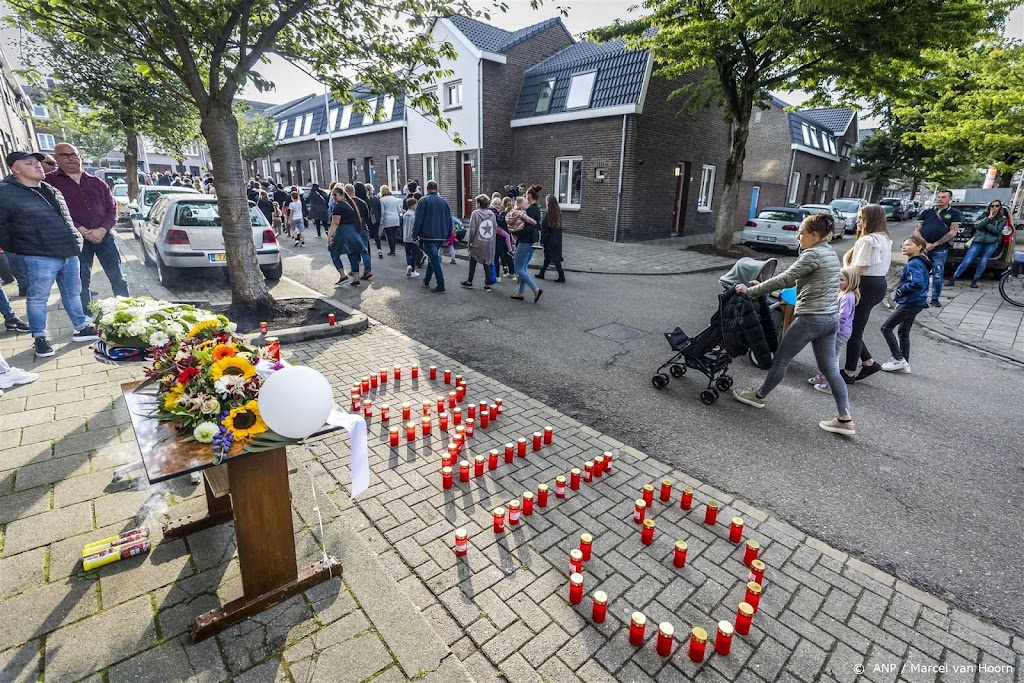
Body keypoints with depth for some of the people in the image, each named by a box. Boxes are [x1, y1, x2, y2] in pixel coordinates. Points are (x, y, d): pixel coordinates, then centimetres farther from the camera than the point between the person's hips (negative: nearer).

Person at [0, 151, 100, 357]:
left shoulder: (51, 190, 14)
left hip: (69, 253, 6)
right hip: (40, 257, -6)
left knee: (73, 293, 15)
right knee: (38, 298, 4)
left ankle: (81, 328, 26)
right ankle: (39, 338, 14)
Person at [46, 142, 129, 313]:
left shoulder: (97, 182, 11)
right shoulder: (50, 181, 1)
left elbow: (112, 208, 6)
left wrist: (102, 230, -9)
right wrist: (79, 230, -16)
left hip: (104, 235, 2)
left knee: (118, 278, 6)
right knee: (81, 282, 5)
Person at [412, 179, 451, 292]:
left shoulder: (424, 200, -7)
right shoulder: (443, 201, 9)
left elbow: (418, 219, -11)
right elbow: (449, 221, 11)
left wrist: (415, 235, -5)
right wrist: (447, 236, 17)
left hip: (428, 236, -6)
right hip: (441, 236, 6)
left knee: (434, 259, -5)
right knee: (433, 257, 19)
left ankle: (440, 285, -10)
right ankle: (426, 280, 32)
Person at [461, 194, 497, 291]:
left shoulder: (475, 213, -10)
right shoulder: (492, 213, 1)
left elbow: (472, 229, -11)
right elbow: (496, 228, 4)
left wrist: (469, 241, -1)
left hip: (477, 243, -3)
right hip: (489, 244, 3)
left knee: (473, 262, 13)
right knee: (487, 263, 8)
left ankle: (469, 281, 23)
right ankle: (488, 284, 8)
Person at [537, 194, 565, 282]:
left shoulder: (548, 213, -16)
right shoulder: (558, 212, 4)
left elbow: (544, 229, -15)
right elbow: (559, 226, 9)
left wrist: (542, 241, -9)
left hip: (550, 240, -7)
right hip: (558, 239, 7)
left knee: (554, 259, -1)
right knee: (547, 256, 16)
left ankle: (561, 276, 0)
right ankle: (541, 273, 26)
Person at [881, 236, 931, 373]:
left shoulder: (914, 264, -18)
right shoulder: (919, 262, 13)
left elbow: (918, 283, -31)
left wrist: (901, 290, -16)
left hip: (910, 303, -10)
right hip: (915, 303, 10)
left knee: (886, 327, -3)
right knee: (903, 331, 16)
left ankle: (898, 359, 1)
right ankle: (904, 363, 22)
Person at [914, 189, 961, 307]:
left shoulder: (954, 213, 8)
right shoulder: (926, 212, 14)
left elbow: (952, 232, -1)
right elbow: (917, 230, 8)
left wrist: (934, 244, -10)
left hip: (940, 250, -1)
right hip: (922, 248, 2)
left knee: (937, 276, 0)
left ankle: (935, 298, 13)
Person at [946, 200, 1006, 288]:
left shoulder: (1002, 219, 7)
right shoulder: (985, 216, 8)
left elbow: (997, 231, -6)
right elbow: (977, 226, -7)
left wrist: (986, 224, -6)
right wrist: (989, 218, -10)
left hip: (991, 244, 0)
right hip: (978, 242, 0)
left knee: (983, 263, -3)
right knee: (966, 261, -7)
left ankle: (974, 281, 7)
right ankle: (952, 279, -5)